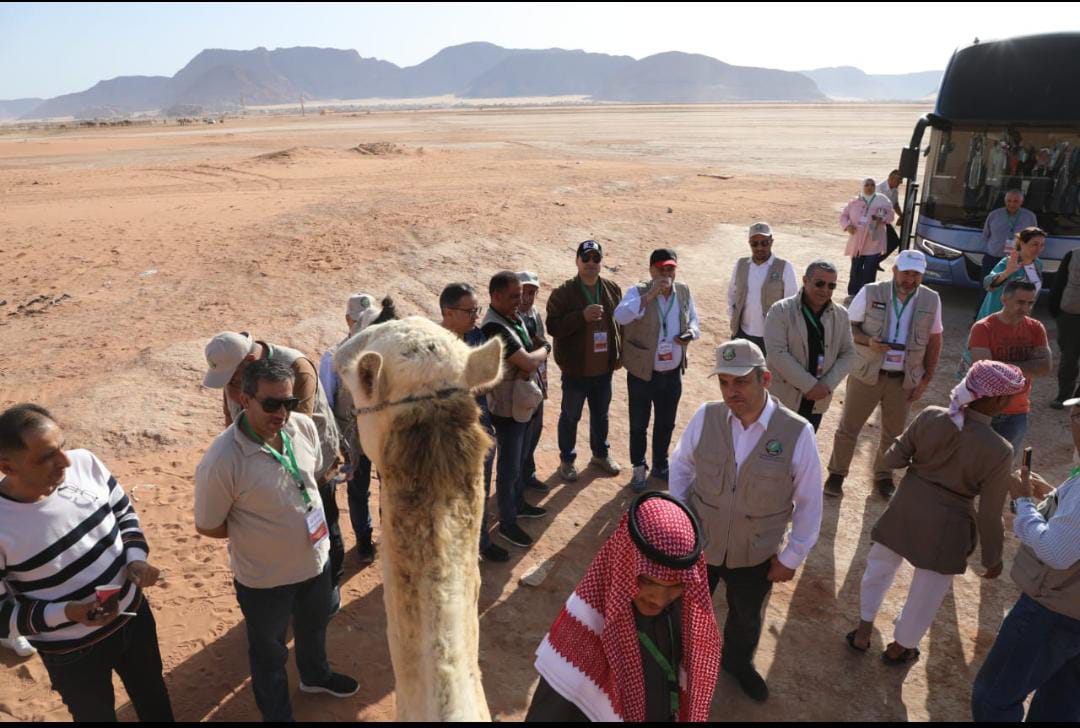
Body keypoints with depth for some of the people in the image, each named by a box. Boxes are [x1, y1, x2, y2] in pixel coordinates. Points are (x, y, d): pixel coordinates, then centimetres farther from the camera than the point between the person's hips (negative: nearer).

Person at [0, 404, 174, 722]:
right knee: (97, 714, 24)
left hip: (134, 614, 4)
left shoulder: (84, 462, -18)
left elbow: (124, 511, 1)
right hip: (72, 653, -4)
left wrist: (136, 558, -15)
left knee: (153, 696, 29)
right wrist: (65, 613, -30)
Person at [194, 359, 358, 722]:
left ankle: (315, 675, 63)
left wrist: (290, 514, -2)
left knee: (314, 628, 33)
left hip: (316, 558, 5)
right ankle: (277, 714, 50)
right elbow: (207, 527, -16)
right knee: (269, 653, 23)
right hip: (264, 578, -5)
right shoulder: (220, 462, -32)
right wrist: (261, 528, -12)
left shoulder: (304, 426, -16)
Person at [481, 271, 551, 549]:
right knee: (508, 467, 5)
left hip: (527, 404, 9)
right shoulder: (494, 328, -26)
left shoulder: (516, 319, 5)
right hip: (507, 410, -9)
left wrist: (532, 359, -5)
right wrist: (545, 349, -9)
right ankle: (507, 524, 21)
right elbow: (530, 362, -27)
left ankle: (518, 504, 44)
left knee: (520, 461, 25)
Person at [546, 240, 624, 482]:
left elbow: (619, 323, 12)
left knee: (601, 414, 21)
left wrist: (618, 354, 9)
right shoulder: (563, 293, -12)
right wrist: (582, 316, -29)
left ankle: (600, 453, 42)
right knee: (570, 416, 11)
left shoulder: (613, 289, 2)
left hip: (604, 370, 4)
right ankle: (567, 459, 29)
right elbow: (553, 327, -18)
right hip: (575, 371, -4)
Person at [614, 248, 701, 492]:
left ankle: (660, 466, 40)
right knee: (639, 424, 10)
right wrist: (650, 295, -37)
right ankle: (639, 469, 31)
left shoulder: (684, 291, 1)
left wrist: (691, 332, -9)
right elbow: (620, 316, -32)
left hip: (673, 373, 4)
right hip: (642, 373, -4)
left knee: (666, 423, 19)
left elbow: (694, 319, 14)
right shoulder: (638, 292, -14)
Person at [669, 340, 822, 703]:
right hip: (698, 543, 0)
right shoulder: (705, 416, -18)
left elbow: (809, 501, -11)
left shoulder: (797, 432, -23)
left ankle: (738, 662, 60)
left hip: (756, 557, 0)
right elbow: (681, 464, -1)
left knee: (746, 618, 29)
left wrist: (792, 557, -5)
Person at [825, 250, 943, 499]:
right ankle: (837, 473, 24)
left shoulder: (931, 301, -2)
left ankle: (884, 476, 35)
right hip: (867, 374, -2)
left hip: (905, 380, 2)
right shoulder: (871, 293, -9)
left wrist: (926, 379, 3)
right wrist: (868, 341, -23)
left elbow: (934, 342, 5)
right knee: (849, 427, 7)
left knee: (894, 432, 15)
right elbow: (848, 326, -3)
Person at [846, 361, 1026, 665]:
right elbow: (989, 514, -15)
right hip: (946, 527, -3)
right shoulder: (998, 451, -23)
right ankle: (899, 647, 43)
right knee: (925, 594, 22)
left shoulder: (929, 417, -16)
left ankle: (862, 633, 41)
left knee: (879, 568, 26)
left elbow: (894, 458, -4)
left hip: (906, 509, 3)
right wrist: (992, 558, 1)